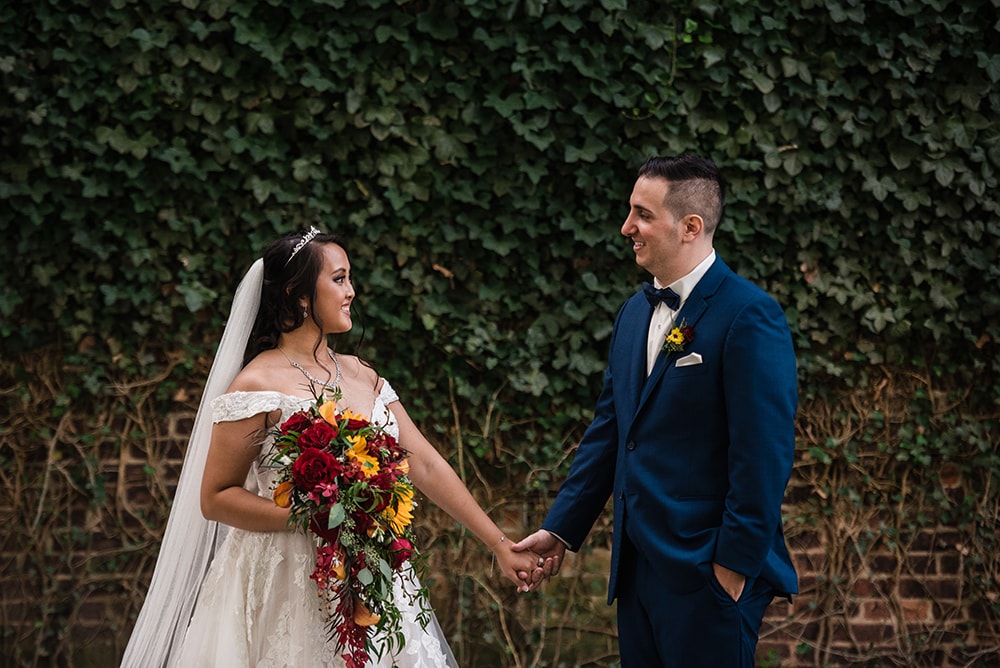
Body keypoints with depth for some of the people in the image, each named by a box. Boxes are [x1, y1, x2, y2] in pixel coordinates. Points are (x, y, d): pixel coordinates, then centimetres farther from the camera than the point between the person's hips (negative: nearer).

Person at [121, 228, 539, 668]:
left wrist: (499, 545, 5)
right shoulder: (258, 384, -9)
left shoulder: (361, 376, 10)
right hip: (288, 589, -6)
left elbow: (426, 466, 9)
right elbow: (214, 498, -10)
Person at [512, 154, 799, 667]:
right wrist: (561, 528, 14)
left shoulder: (748, 316, -13)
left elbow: (763, 452, -16)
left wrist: (735, 565, -17)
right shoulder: (634, 313, 12)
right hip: (638, 567, 8)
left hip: (708, 573, -8)